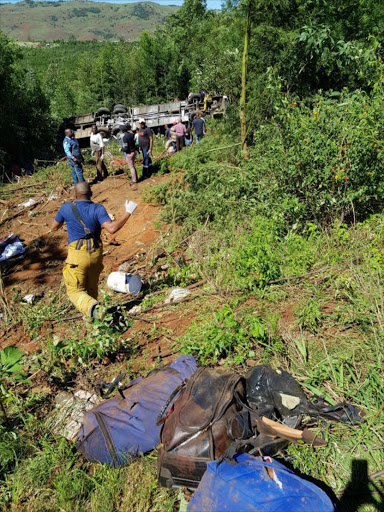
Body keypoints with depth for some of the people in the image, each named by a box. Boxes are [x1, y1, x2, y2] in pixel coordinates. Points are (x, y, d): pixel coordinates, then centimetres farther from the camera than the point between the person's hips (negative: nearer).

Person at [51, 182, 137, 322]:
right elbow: (112, 228, -21)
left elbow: (54, 227, 10)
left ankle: (92, 308, -24)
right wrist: (128, 212, -11)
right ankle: (89, 316, 37)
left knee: (75, 291, 5)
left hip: (77, 254, -2)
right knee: (91, 287, 23)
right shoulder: (98, 209, -7)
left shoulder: (67, 208, -4)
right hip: (96, 254, 3)